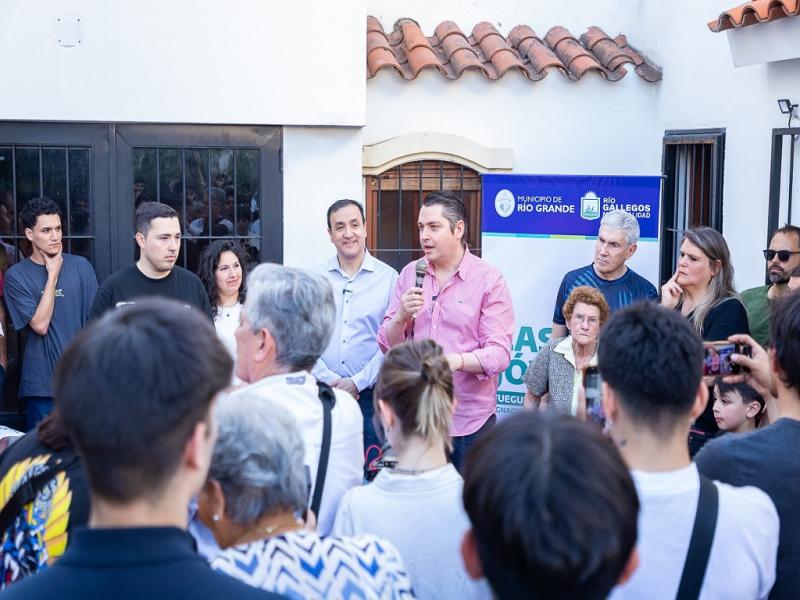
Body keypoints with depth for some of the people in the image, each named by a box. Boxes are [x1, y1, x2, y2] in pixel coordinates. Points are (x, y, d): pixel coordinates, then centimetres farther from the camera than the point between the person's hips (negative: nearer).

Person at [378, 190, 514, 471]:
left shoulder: (489, 279, -4)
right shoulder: (410, 274, 8)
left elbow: (499, 353, -11)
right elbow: (388, 345, 8)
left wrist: (458, 361, -28)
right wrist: (402, 315, -12)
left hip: (470, 420, -3)